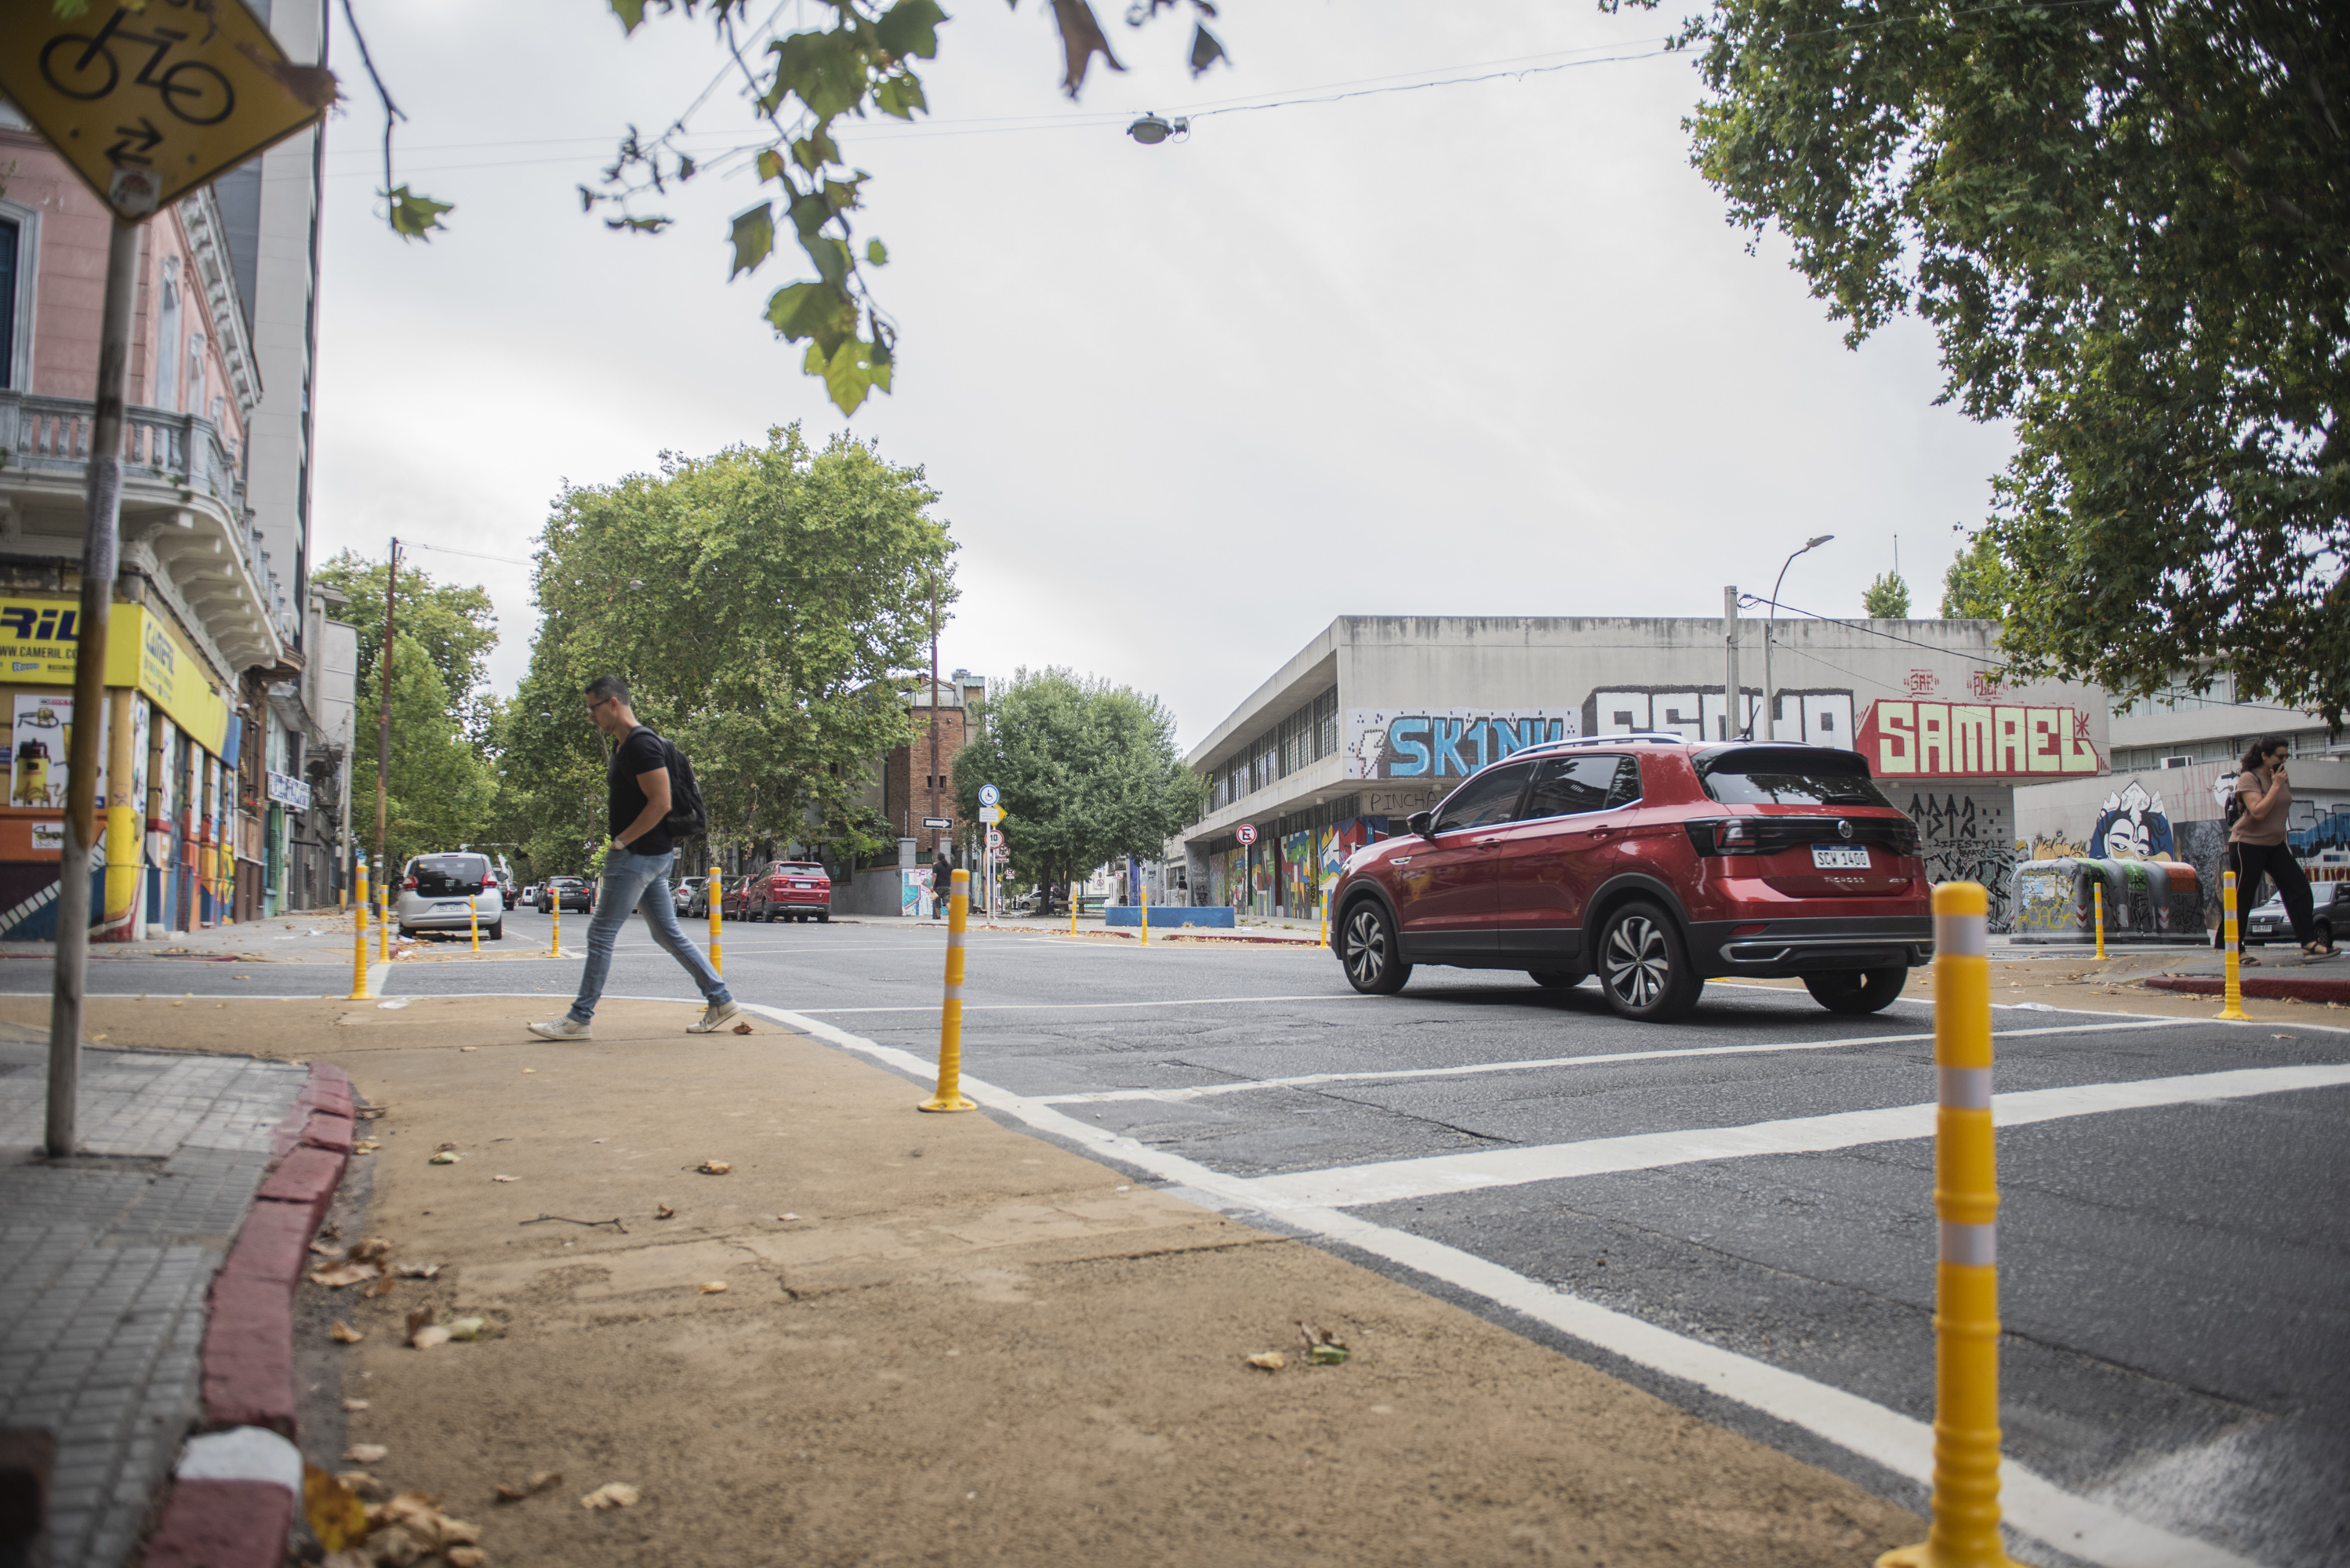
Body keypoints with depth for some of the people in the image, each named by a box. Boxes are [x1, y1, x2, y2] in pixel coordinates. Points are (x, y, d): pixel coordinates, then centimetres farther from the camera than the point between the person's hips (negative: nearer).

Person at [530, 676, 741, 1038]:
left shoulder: (641, 744, -16)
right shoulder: (622, 746, 16)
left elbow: (661, 803, -22)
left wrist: (620, 842, -17)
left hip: (638, 855, -10)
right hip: (651, 857, 10)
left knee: (601, 933, -3)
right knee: (668, 935, 11)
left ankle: (579, 1019, 5)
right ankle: (721, 1001, 11)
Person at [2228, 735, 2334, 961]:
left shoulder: (2283, 778, 9)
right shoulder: (2248, 779, -14)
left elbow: (2282, 811, 21)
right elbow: (2258, 812, -26)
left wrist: (2284, 844, 21)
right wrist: (2276, 785, -22)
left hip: (2274, 845, 8)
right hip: (2247, 844, -8)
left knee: (2299, 888, -2)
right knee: (2243, 899, -2)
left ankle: (2308, 944, -1)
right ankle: (2236, 951, 5)